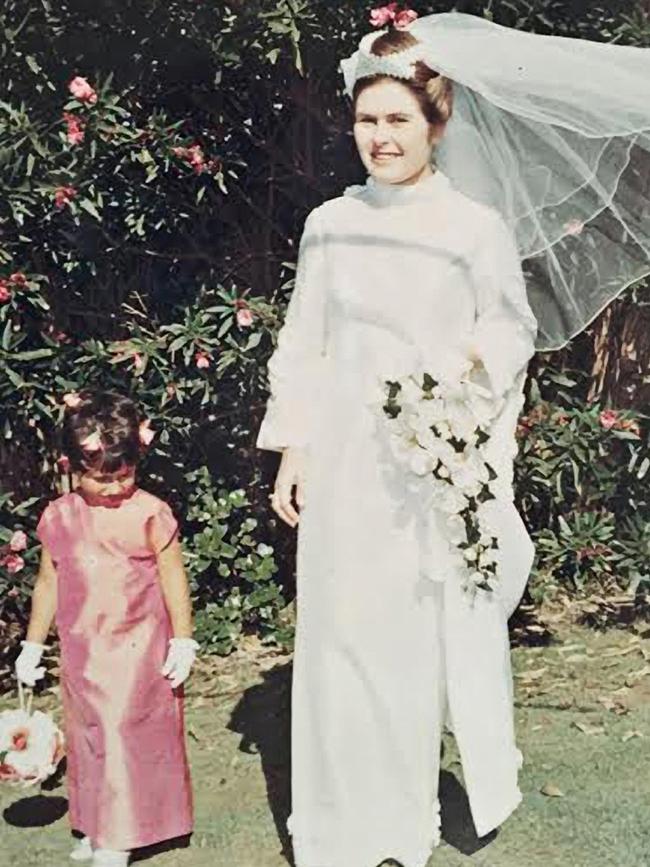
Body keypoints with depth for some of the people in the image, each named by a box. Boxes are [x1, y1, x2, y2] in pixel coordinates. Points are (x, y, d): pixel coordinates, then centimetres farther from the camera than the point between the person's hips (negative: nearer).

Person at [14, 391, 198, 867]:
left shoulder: (151, 515, -11)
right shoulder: (59, 518, 0)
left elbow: (174, 580, -5)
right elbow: (48, 584, 10)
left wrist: (182, 643, -5)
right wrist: (32, 646, 13)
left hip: (139, 653, -4)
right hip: (83, 657, 4)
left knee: (130, 737, -1)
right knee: (89, 738, 12)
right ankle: (97, 828, 26)